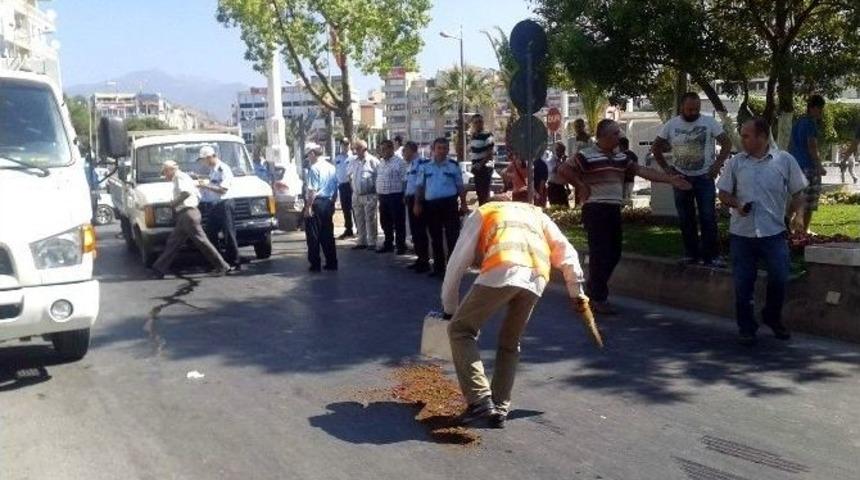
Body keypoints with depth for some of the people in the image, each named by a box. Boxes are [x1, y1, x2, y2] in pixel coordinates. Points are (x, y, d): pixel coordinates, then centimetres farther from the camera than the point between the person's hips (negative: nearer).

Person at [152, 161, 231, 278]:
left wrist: (174, 202, -12)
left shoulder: (179, 177, -6)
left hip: (188, 214, -10)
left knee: (201, 240, -11)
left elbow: (186, 192, -24)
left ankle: (222, 265, -9)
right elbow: (198, 196, 27)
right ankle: (160, 269, 14)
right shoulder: (185, 177, 25)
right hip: (183, 216, 10)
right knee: (173, 243, 10)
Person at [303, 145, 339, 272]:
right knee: (328, 234, 12)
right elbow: (335, 188, 15)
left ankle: (315, 264, 4)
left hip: (316, 203, -7)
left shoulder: (314, 168, -13)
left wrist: (308, 207, -18)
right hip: (328, 203, 7)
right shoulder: (331, 167, 11)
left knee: (313, 235, 1)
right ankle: (331, 263, 14)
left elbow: (312, 190, -19)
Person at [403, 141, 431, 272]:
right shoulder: (409, 164, 14)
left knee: (420, 231, -5)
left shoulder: (422, 163, -17)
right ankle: (420, 258, 23)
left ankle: (425, 261, 3)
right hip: (411, 199, 10)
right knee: (414, 230, 14)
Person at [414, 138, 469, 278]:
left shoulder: (453, 166, 5)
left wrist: (464, 204, 4)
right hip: (431, 205, 2)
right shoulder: (425, 166, 7)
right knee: (435, 238, 10)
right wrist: (417, 204, 0)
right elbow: (419, 186, 9)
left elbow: (460, 186, 8)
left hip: (449, 203, -2)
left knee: (452, 236, -4)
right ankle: (438, 267, 20)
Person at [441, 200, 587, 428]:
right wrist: (576, 291, 34)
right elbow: (565, 252, 28)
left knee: (460, 330, 7)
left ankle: (480, 399, -5)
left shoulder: (483, 212, 30)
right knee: (510, 344, 21)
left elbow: (458, 262, 26)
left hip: (503, 272, -4)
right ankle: (499, 409, 18)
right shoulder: (536, 213, 39)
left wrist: (449, 307, 34)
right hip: (537, 279, 4)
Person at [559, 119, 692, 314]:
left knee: (614, 253, 10)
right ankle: (598, 298, 3)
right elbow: (564, 169, -14)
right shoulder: (587, 155, -8)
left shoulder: (621, 157, 15)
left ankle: (592, 287, 27)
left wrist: (670, 179, 9)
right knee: (600, 254, -6)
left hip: (614, 210, 8)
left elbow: (642, 170, 13)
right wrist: (581, 186, -11)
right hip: (595, 209, -8)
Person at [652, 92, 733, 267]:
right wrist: (665, 167, 1)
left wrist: (718, 164, -10)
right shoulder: (671, 125, 0)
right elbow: (656, 147, 9)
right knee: (686, 219, 9)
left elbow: (726, 143, -2)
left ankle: (711, 256, 0)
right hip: (681, 178, 3)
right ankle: (691, 254, 19)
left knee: (708, 217, -5)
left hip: (704, 177, -2)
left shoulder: (709, 122, -6)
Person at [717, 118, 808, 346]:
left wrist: (798, 214, -10)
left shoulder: (785, 160, 2)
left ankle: (773, 318, 25)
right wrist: (737, 204, -9)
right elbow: (724, 194, 11)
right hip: (742, 233, 1)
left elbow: (798, 193, 7)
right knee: (743, 283, 3)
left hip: (774, 232, -1)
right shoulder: (735, 162, 6)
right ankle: (746, 328, 18)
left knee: (779, 279, -2)